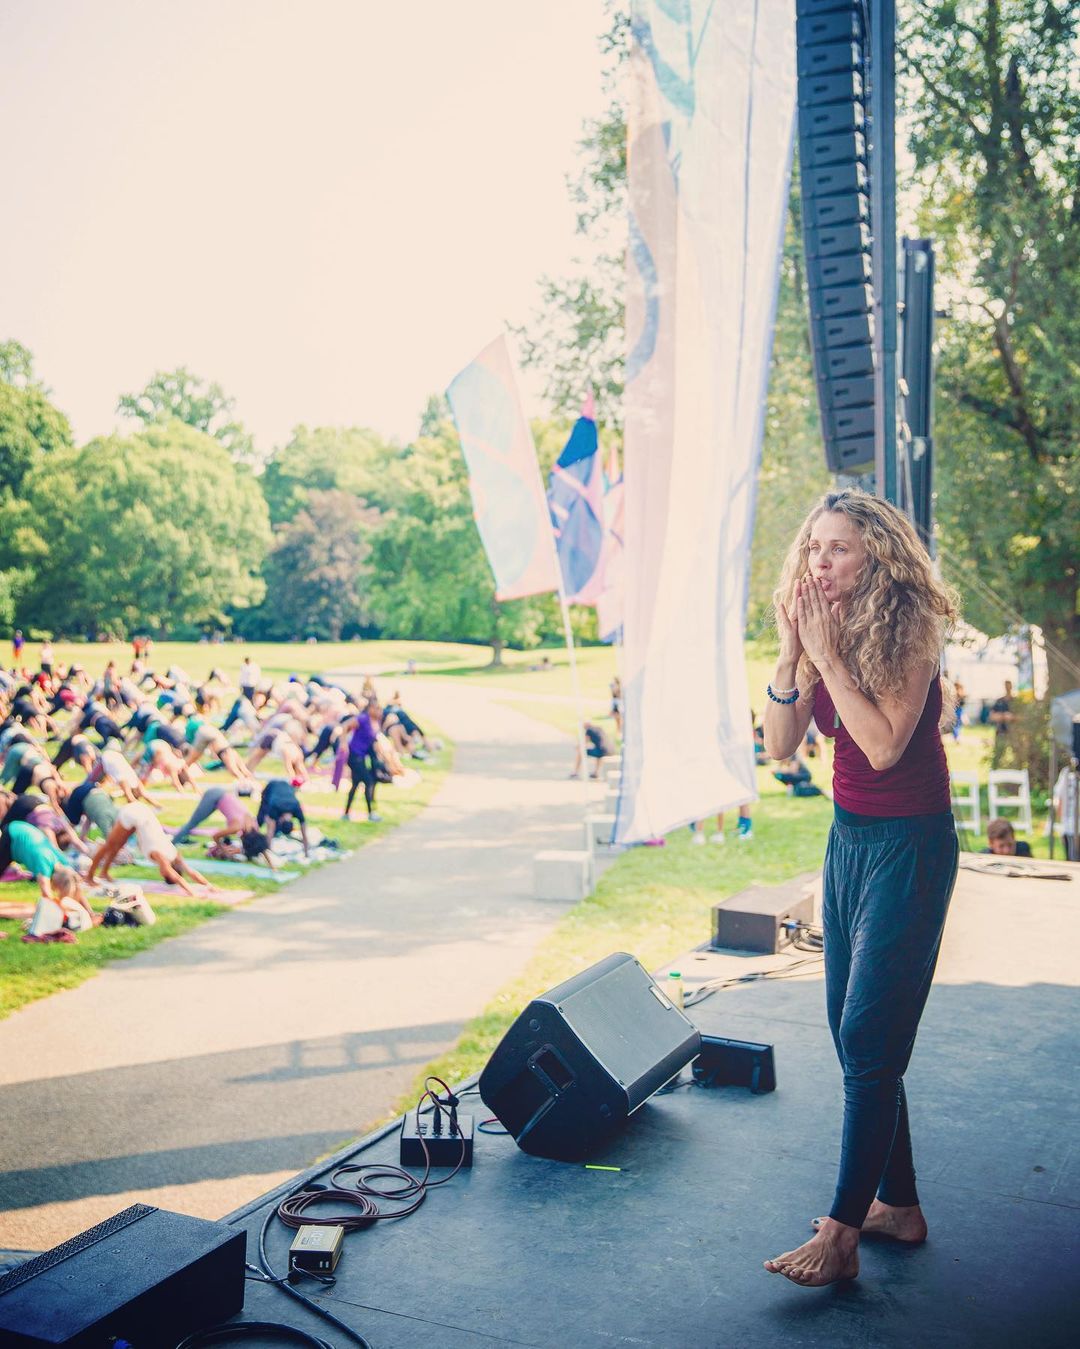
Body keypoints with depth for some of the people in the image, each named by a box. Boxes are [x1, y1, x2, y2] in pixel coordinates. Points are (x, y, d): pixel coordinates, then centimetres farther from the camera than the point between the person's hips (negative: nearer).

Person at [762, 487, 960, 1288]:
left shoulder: (907, 630, -16)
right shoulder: (818, 632, 3)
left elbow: (885, 744, -25)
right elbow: (781, 746, -3)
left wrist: (828, 654, -23)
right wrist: (790, 652, -13)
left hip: (910, 845, -8)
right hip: (849, 837, 8)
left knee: (868, 1037, -8)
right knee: (851, 1029, 12)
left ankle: (841, 1236, 0)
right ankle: (898, 1205, 27)